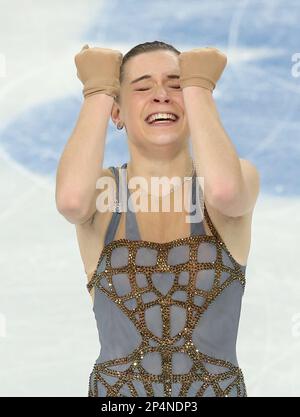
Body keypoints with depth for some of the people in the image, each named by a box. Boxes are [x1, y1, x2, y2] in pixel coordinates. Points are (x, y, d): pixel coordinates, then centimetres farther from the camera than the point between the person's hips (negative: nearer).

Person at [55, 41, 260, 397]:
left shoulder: (243, 178, -4)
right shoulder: (103, 191, -4)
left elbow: (224, 190, -27)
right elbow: (71, 199, -27)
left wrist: (197, 86, -15)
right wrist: (98, 90, -14)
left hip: (218, 387, 0)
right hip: (116, 388, 0)